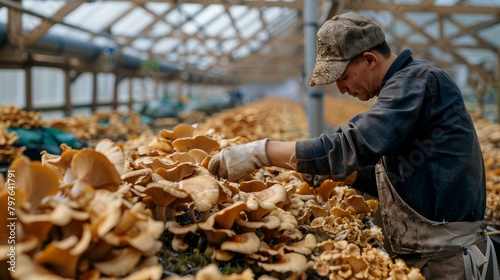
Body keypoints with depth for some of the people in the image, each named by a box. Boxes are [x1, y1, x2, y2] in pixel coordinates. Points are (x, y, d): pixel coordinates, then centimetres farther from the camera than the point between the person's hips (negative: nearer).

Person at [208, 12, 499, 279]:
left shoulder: (418, 80, -16)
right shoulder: (405, 85, 14)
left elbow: (352, 146, -29)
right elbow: (393, 180, 17)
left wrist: (261, 152, -27)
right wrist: (327, 168, 7)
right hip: (422, 255, 9)